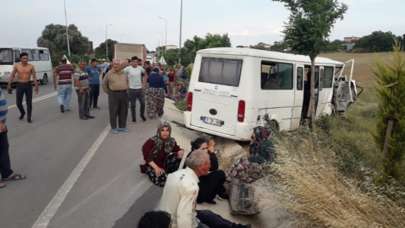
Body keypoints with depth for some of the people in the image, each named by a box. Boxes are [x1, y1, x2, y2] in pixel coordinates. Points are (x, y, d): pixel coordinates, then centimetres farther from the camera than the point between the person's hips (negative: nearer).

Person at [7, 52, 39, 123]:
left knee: (29, 102, -2)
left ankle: (29, 117, 9)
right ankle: (22, 112, 34)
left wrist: (36, 87, -12)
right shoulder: (16, 65, -2)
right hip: (19, 86, 1)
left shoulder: (31, 66, -4)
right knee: (18, 102, 4)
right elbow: (12, 76, 0)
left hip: (28, 85, -1)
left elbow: (34, 77, -5)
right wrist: (9, 85, -6)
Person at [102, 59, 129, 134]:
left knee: (123, 111, 8)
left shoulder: (124, 72, 9)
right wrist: (108, 92, 4)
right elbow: (104, 84, 7)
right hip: (114, 95, -3)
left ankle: (122, 126, 20)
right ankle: (113, 127, 11)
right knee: (113, 112, 0)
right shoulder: (109, 73, 0)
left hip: (124, 94, 3)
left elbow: (127, 81, 22)